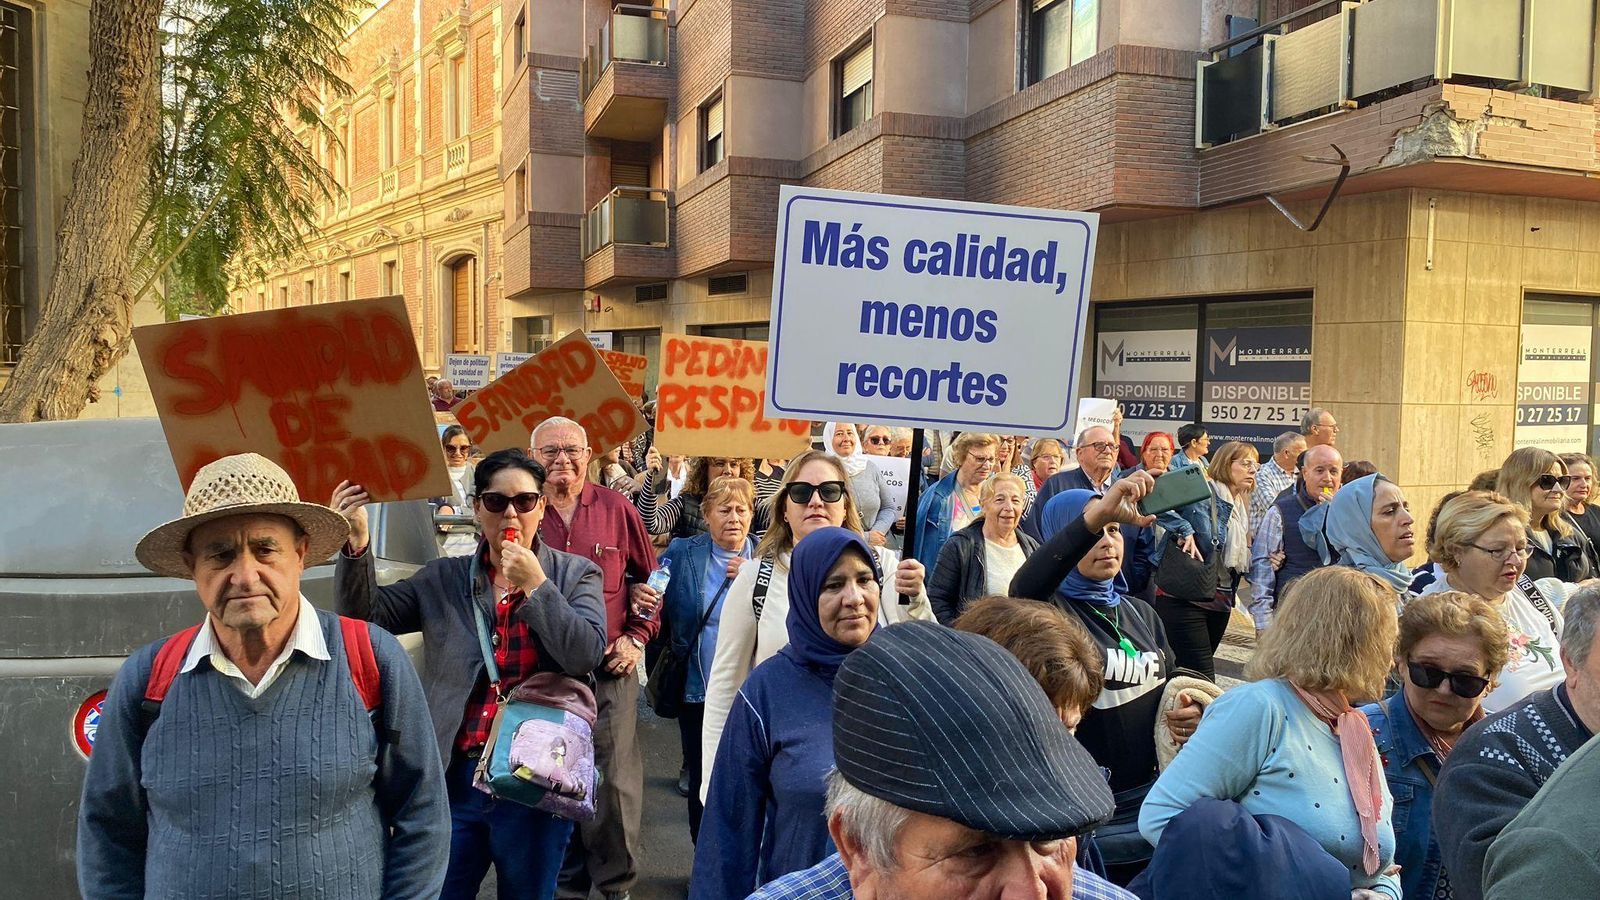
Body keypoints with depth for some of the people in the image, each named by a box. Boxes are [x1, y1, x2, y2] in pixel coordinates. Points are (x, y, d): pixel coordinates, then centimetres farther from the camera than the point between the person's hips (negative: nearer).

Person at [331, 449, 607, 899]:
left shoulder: (575, 574, 0)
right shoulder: (443, 579, 6)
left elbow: (586, 656, -12)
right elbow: (367, 616, -1)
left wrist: (536, 585, -17)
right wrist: (356, 542, -14)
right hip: (453, 776, 2)